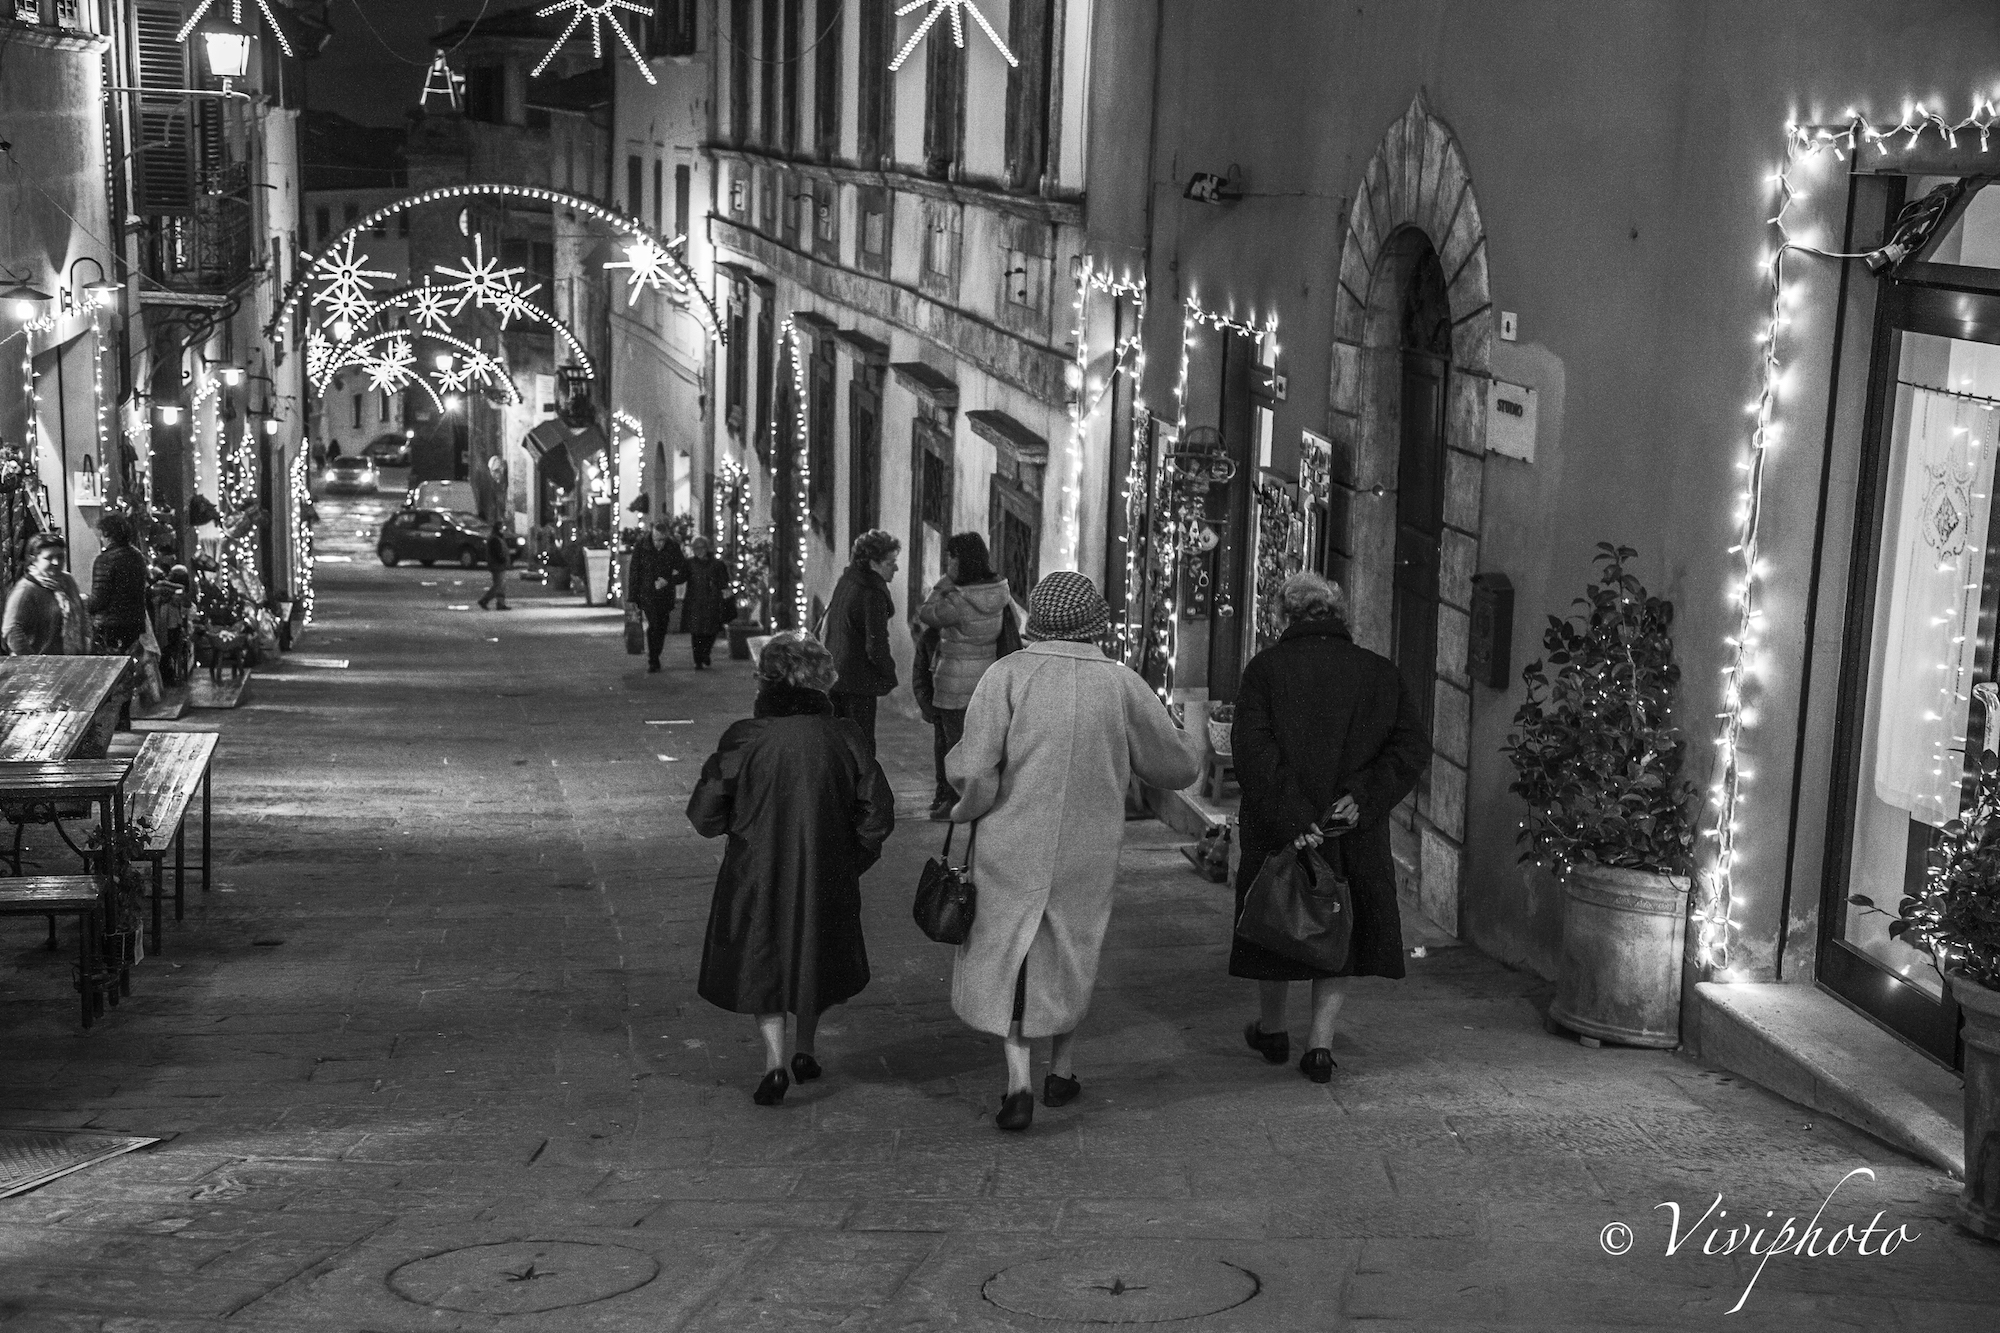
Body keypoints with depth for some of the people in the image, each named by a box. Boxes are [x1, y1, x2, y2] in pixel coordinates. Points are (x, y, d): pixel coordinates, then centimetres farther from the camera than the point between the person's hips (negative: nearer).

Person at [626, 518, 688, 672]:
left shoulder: (673, 548, -3)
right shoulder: (641, 547, -7)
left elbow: (683, 574, 1)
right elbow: (634, 573, -3)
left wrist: (667, 581, -17)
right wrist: (632, 597, -4)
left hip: (665, 594, 3)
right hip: (647, 593, -3)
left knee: (662, 628, 4)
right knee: (654, 624, -17)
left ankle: (654, 659, 22)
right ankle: (652, 661, -11)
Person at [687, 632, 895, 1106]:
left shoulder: (743, 738, -14)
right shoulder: (842, 738, -9)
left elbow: (704, 814, -10)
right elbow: (878, 813, -6)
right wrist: (852, 861, 9)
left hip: (756, 875, -2)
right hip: (825, 876, 2)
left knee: (761, 965, 12)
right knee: (814, 956, 23)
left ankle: (775, 1061, -2)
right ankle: (804, 1050, 32)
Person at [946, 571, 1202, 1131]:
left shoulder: (1006, 675, -14)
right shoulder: (1122, 685, -8)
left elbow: (973, 772, -18)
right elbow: (1180, 764, 2)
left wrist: (967, 804, 4)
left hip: (1013, 847, -1)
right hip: (1087, 853, 1)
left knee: (1010, 956, 13)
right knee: (1072, 949, 23)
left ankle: (1018, 1082, 0)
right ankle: (1062, 1070, 33)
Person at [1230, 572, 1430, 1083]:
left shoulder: (1266, 667, -4)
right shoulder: (1381, 673, 4)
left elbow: (1251, 747, -16)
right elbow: (1412, 747, -4)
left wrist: (1289, 817, -18)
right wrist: (1362, 798, -10)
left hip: (1280, 830, -1)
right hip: (1356, 836, 1)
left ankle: (1272, 1030, 32)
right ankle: (1321, 1043, 7)